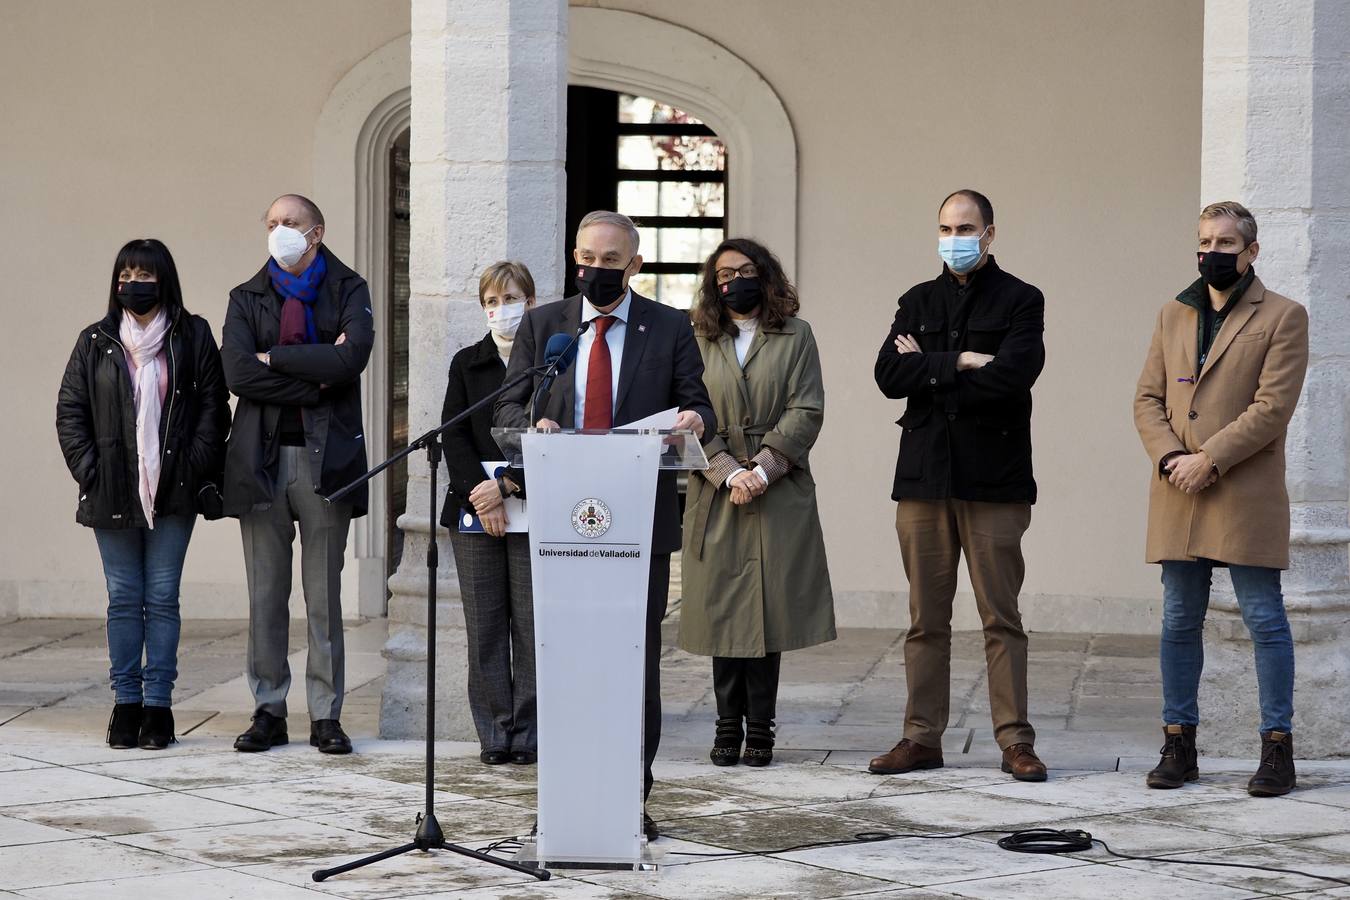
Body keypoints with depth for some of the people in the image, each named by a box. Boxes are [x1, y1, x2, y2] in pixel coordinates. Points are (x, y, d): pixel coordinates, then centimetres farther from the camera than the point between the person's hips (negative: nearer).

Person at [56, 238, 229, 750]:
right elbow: (69, 411, 7)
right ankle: (126, 702, 9)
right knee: (124, 599, 4)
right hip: (113, 496, 1)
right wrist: (89, 472, -4)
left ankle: (158, 703, 4)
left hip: (173, 495, -1)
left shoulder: (192, 337, 4)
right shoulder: (95, 343, 8)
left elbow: (213, 407, 2)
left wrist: (194, 469, -7)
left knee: (162, 598, 0)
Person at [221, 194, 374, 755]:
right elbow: (236, 372, -4)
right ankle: (268, 711, 9)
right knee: (265, 593, 3)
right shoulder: (248, 298, 13)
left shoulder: (347, 290, 8)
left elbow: (352, 356, -12)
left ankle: (325, 715, 4)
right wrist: (314, 376, -9)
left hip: (326, 456, -2)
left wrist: (274, 358, -7)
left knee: (324, 595, 0)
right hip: (262, 457, 2)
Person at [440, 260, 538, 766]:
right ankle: (495, 734, 5)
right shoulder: (467, 364, 12)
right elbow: (453, 436, 4)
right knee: (484, 626, 1)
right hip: (474, 511, 3)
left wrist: (507, 487, -12)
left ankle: (527, 733, 2)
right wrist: (479, 494, -10)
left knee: (531, 624, -3)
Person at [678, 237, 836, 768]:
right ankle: (729, 727, 6)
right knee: (721, 609, 0)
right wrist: (730, 472, -11)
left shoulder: (795, 337, 8)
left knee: (768, 606, -2)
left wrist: (762, 469, -11)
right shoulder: (699, 342, 10)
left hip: (779, 495, -1)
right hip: (716, 495, 1)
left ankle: (759, 729, 3)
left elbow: (805, 413, -1)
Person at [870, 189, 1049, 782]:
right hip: (924, 477, 4)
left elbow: (1012, 376, -15)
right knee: (926, 619, 6)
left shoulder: (1019, 301, 3)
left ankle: (1014, 740, 0)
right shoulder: (918, 303, 15)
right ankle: (922, 737, 11)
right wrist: (960, 363, -10)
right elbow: (889, 374, 0)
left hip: (994, 482, -4)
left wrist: (928, 372, -5)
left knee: (1002, 617, -3)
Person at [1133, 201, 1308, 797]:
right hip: (1177, 496, 5)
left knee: (1264, 619, -3)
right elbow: (1147, 398, 12)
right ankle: (1178, 743, 13)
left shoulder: (1283, 318, 0)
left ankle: (1277, 748, 1)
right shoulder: (1173, 316, 17)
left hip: (1246, 497, -5)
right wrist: (1169, 457, -7)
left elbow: (1273, 406, -9)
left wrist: (1208, 461, -14)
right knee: (1179, 621, 7)